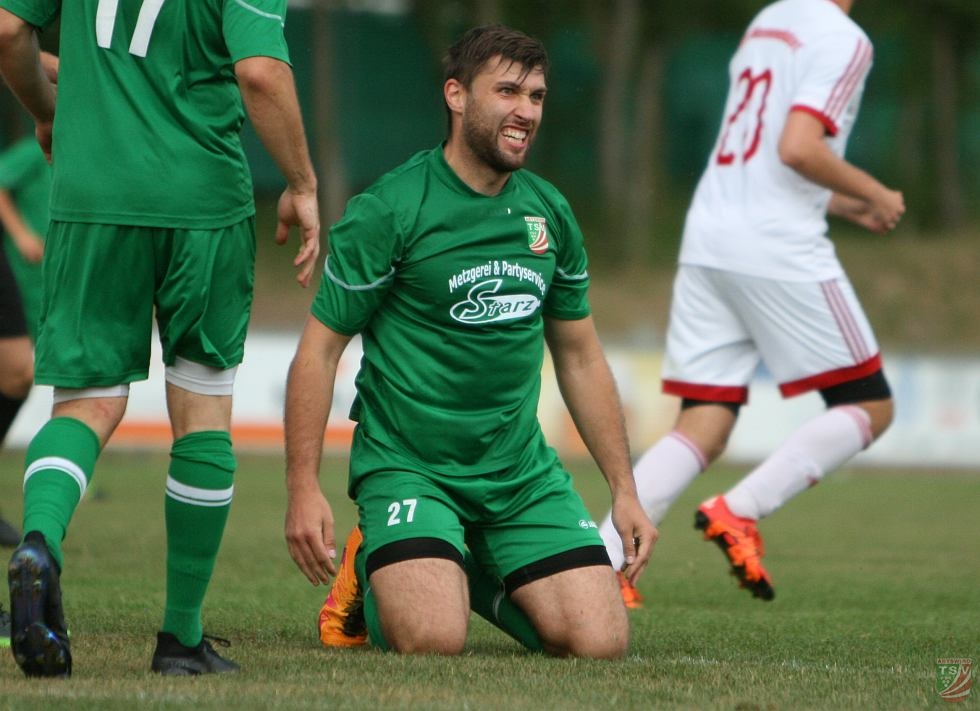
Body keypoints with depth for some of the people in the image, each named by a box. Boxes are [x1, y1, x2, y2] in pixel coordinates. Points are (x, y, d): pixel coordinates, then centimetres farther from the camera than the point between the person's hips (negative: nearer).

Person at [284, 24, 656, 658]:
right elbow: (320, 349, -7)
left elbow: (580, 357, 17)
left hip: (521, 472, 5)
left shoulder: (550, 214, 7)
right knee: (434, 641, -27)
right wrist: (304, 488, -15)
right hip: (407, 464, -5)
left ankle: (477, 578, 18)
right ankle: (371, 574, 9)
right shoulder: (388, 211, -10)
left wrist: (625, 490, 12)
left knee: (601, 641, -11)